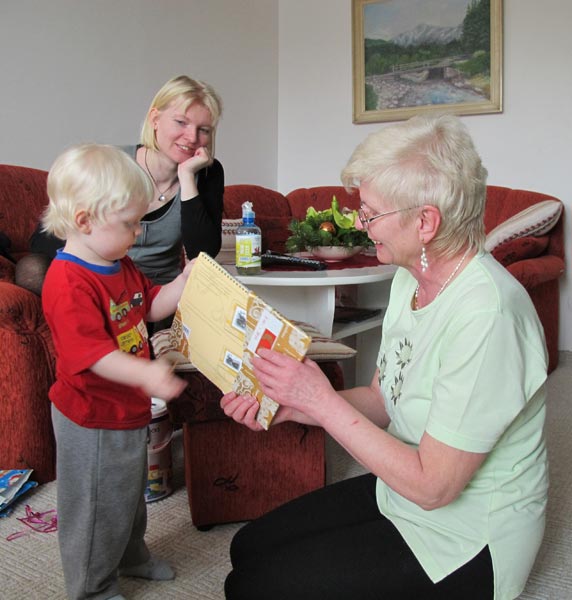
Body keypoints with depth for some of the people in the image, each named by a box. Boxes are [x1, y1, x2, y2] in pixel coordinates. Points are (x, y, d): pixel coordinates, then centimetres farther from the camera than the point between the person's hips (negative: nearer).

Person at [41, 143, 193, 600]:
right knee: (96, 503, 10)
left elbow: (151, 306, 13)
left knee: (130, 488, 28)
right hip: (92, 419, -10)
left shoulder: (120, 264, 4)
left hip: (128, 407, 10)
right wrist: (146, 374, -47)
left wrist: (187, 279, 0)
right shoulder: (68, 283, -28)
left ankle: (131, 554, 52)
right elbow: (91, 353, -35)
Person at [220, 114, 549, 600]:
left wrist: (324, 403, -24)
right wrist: (290, 406, -10)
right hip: (398, 489, 8)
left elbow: (431, 486, -27)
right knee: (249, 546, 11)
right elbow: (383, 400, 4)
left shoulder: (486, 315, -31)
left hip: (465, 540, -8)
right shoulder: (412, 278, -2)